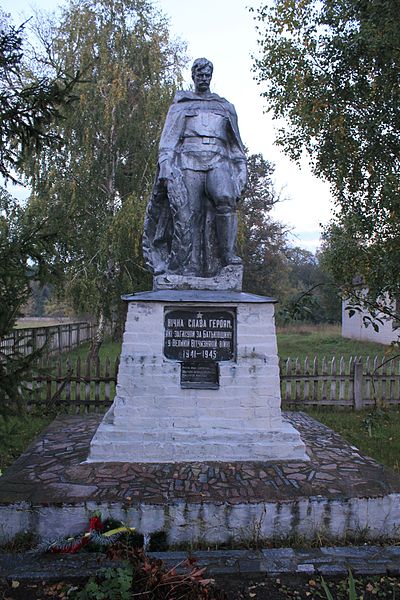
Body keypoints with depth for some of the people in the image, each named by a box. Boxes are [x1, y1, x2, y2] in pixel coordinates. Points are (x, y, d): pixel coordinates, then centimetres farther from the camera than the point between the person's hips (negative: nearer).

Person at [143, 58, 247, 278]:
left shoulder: (225, 107, 26)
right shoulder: (180, 105, 21)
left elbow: (235, 143, 24)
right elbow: (168, 138, 9)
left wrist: (241, 170, 10)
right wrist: (165, 167, -8)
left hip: (218, 161, 1)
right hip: (188, 160, 0)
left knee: (225, 197, -30)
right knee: (186, 212, -14)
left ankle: (227, 253, -25)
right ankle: (185, 268, -11)